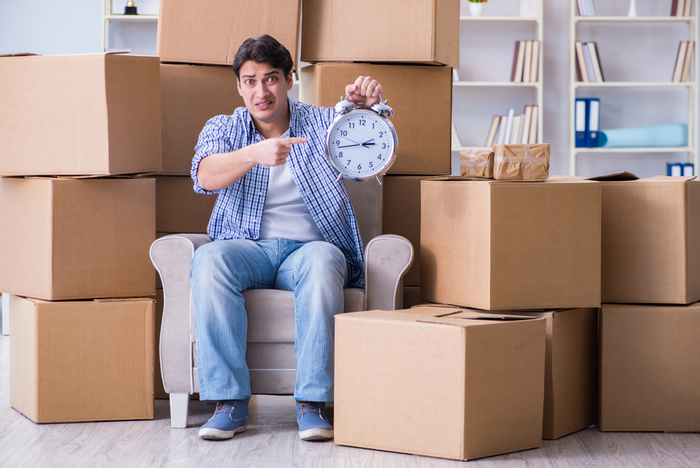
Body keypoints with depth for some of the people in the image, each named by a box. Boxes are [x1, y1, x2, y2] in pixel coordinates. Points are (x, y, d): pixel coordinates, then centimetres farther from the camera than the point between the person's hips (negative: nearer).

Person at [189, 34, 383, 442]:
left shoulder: (323, 123, 10)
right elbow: (205, 177, -12)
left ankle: (313, 403, -34)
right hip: (248, 247, 1)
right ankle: (230, 402, -29)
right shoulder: (223, 129, 11)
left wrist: (371, 110, -30)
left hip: (311, 245, -1)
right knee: (209, 261, -33)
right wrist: (254, 154, -31)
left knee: (322, 262, -37)